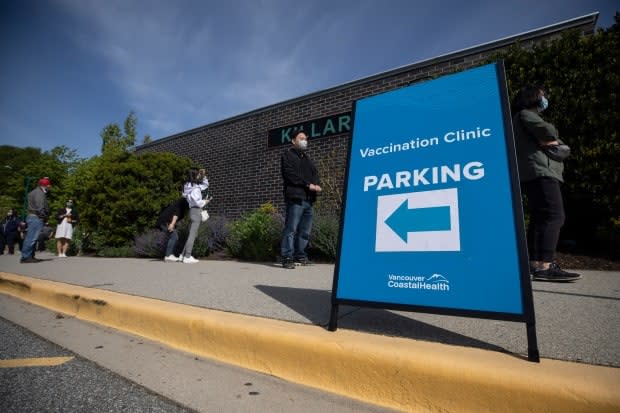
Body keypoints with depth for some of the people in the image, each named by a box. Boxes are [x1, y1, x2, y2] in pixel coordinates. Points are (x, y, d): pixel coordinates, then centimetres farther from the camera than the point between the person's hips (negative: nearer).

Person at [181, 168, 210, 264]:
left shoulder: (193, 187, 16)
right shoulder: (195, 188, -12)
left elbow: (205, 185, 27)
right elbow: (197, 201, -21)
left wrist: (204, 176, 13)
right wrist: (205, 202, -2)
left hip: (194, 211, 10)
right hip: (196, 211, -10)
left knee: (193, 234, 14)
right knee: (192, 234, -9)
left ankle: (184, 255, 17)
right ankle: (187, 257, -8)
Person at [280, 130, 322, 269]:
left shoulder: (307, 158, 27)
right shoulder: (288, 155, 4)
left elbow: (315, 173, 20)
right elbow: (291, 175, -10)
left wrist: (317, 185, -3)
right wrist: (308, 185, -14)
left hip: (308, 199, 8)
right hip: (295, 198, -8)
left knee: (305, 230, 9)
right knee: (291, 229, -9)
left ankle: (300, 255, 18)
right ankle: (287, 258, -6)